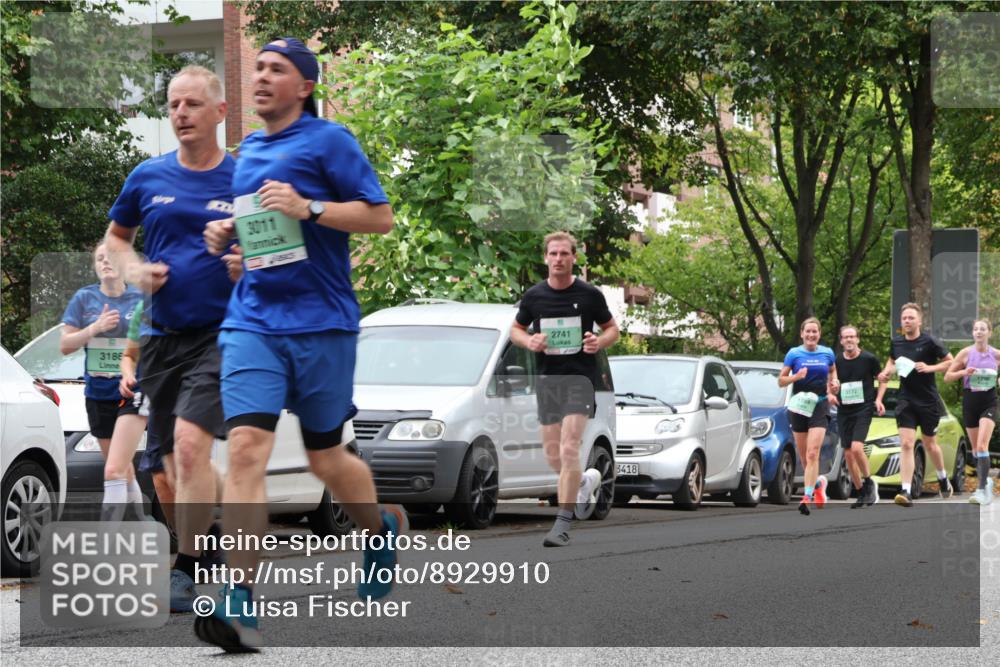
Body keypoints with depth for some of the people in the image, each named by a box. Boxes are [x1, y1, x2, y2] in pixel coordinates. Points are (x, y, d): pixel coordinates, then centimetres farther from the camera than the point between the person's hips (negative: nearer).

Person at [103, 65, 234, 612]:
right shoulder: (148, 178, 7)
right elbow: (116, 236, 21)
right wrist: (136, 269, 1)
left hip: (219, 333, -5)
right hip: (161, 336, 5)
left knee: (190, 440, -23)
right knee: (178, 463, 11)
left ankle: (186, 569, -17)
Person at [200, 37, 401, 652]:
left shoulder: (329, 140, -2)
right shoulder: (245, 153, 17)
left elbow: (381, 216, -7)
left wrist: (308, 208, -18)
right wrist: (226, 236, 9)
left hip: (322, 324, -4)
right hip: (252, 321, 4)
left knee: (326, 458, 8)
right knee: (246, 447, -14)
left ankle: (383, 530, 42)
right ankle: (240, 606, -20)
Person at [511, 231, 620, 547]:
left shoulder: (590, 295, -3)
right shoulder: (533, 296, 3)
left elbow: (612, 328, 8)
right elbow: (516, 329, 15)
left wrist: (600, 341, -14)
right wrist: (529, 341, -8)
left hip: (580, 377, -4)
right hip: (547, 378, 4)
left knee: (569, 449, -15)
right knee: (552, 454, 8)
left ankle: (563, 523, -12)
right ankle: (584, 481, 40)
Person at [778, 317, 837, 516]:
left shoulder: (827, 353, 5)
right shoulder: (794, 354, 0)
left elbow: (833, 371, 24)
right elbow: (781, 381, 2)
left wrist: (833, 382, 2)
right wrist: (796, 376, -17)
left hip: (820, 406, -1)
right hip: (799, 406, 1)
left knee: (813, 453, -15)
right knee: (803, 455, 9)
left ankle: (808, 496, -19)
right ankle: (818, 483, 37)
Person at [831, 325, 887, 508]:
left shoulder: (868, 359, -4)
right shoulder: (836, 361, 4)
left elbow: (882, 379, 6)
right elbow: (832, 383, 17)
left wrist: (878, 400, -7)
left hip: (864, 409, -4)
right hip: (844, 411, 4)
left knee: (856, 448, -21)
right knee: (848, 454, 4)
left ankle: (869, 482, 1)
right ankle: (861, 493, 17)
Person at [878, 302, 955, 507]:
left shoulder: (929, 342, -10)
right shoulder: (896, 342, 2)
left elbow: (950, 361, -5)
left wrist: (929, 368, -18)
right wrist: (886, 372, 2)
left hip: (928, 401, -2)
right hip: (906, 400, 2)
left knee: (929, 444, 14)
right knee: (906, 444, -12)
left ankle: (943, 479, 42)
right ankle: (906, 491, -17)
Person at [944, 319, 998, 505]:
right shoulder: (966, 353, -2)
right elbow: (947, 377, 0)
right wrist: (964, 372, -17)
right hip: (970, 401, 2)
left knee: (982, 445, -18)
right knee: (975, 448, 11)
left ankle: (982, 489, -21)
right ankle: (984, 481, 32)